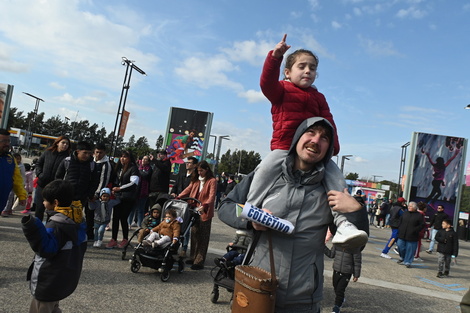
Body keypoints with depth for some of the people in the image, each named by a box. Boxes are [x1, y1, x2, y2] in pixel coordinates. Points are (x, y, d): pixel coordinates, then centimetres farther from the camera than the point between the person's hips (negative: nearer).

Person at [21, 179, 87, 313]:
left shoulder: (57, 224, -26)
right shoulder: (78, 218, 1)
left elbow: (47, 249, -29)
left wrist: (33, 229, -40)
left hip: (50, 281, -9)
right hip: (67, 276, 9)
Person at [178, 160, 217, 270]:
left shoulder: (212, 181, -8)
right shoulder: (196, 180, 14)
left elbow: (212, 196, -18)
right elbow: (188, 190, 16)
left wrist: (204, 206, -33)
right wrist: (177, 197, 3)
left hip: (205, 212, -6)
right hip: (194, 210, 6)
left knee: (203, 237, -1)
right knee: (194, 234, 12)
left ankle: (199, 262, 2)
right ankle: (193, 258, 23)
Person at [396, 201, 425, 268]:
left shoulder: (419, 215, -4)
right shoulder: (405, 213, 9)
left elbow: (422, 225, -5)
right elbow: (400, 222, 17)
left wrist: (415, 230, -13)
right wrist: (399, 229, 6)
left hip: (411, 236, -4)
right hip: (402, 234, 4)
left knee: (410, 249, 2)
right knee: (400, 246, 6)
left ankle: (407, 262, 15)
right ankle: (402, 257, 30)